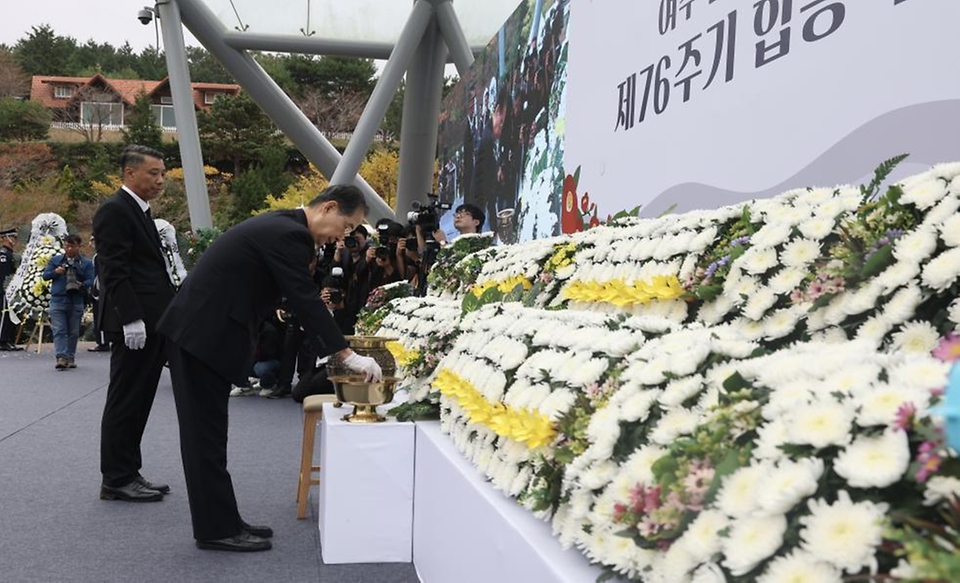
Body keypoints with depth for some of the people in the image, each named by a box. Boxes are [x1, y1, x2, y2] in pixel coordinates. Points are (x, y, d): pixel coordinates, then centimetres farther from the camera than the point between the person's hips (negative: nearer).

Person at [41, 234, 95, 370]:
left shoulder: (86, 263, 6)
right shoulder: (55, 260, 12)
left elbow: (90, 280, -1)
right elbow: (45, 275, 10)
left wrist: (82, 285, -23)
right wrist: (55, 272, -11)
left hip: (76, 302, 0)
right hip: (58, 300, 0)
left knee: (74, 332, 7)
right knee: (59, 330, -9)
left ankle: (70, 357, 17)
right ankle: (61, 357, -15)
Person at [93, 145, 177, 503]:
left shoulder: (140, 212, 19)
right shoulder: (114, 210, -10)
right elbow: (114, 271, -17)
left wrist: (165, 319, 17)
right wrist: (131, 319, -23)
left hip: (153, 323, 9)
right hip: (134, 325, -9)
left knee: (138, 403, 13)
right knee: (125, 402, -2)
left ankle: (128, 474, 21)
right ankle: (117, 480, 6)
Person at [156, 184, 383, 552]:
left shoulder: (283, 226, 13)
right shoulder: (289, 235, -18)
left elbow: (300, 298, 18)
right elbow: (306, 300, -20)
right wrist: (348, 356, -17)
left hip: (202, 330, 10)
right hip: (203, 335, -10)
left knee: (208, 434, 12)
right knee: (207, 435, -2)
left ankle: (220, 523, 21)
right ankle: (218, 529, 8)